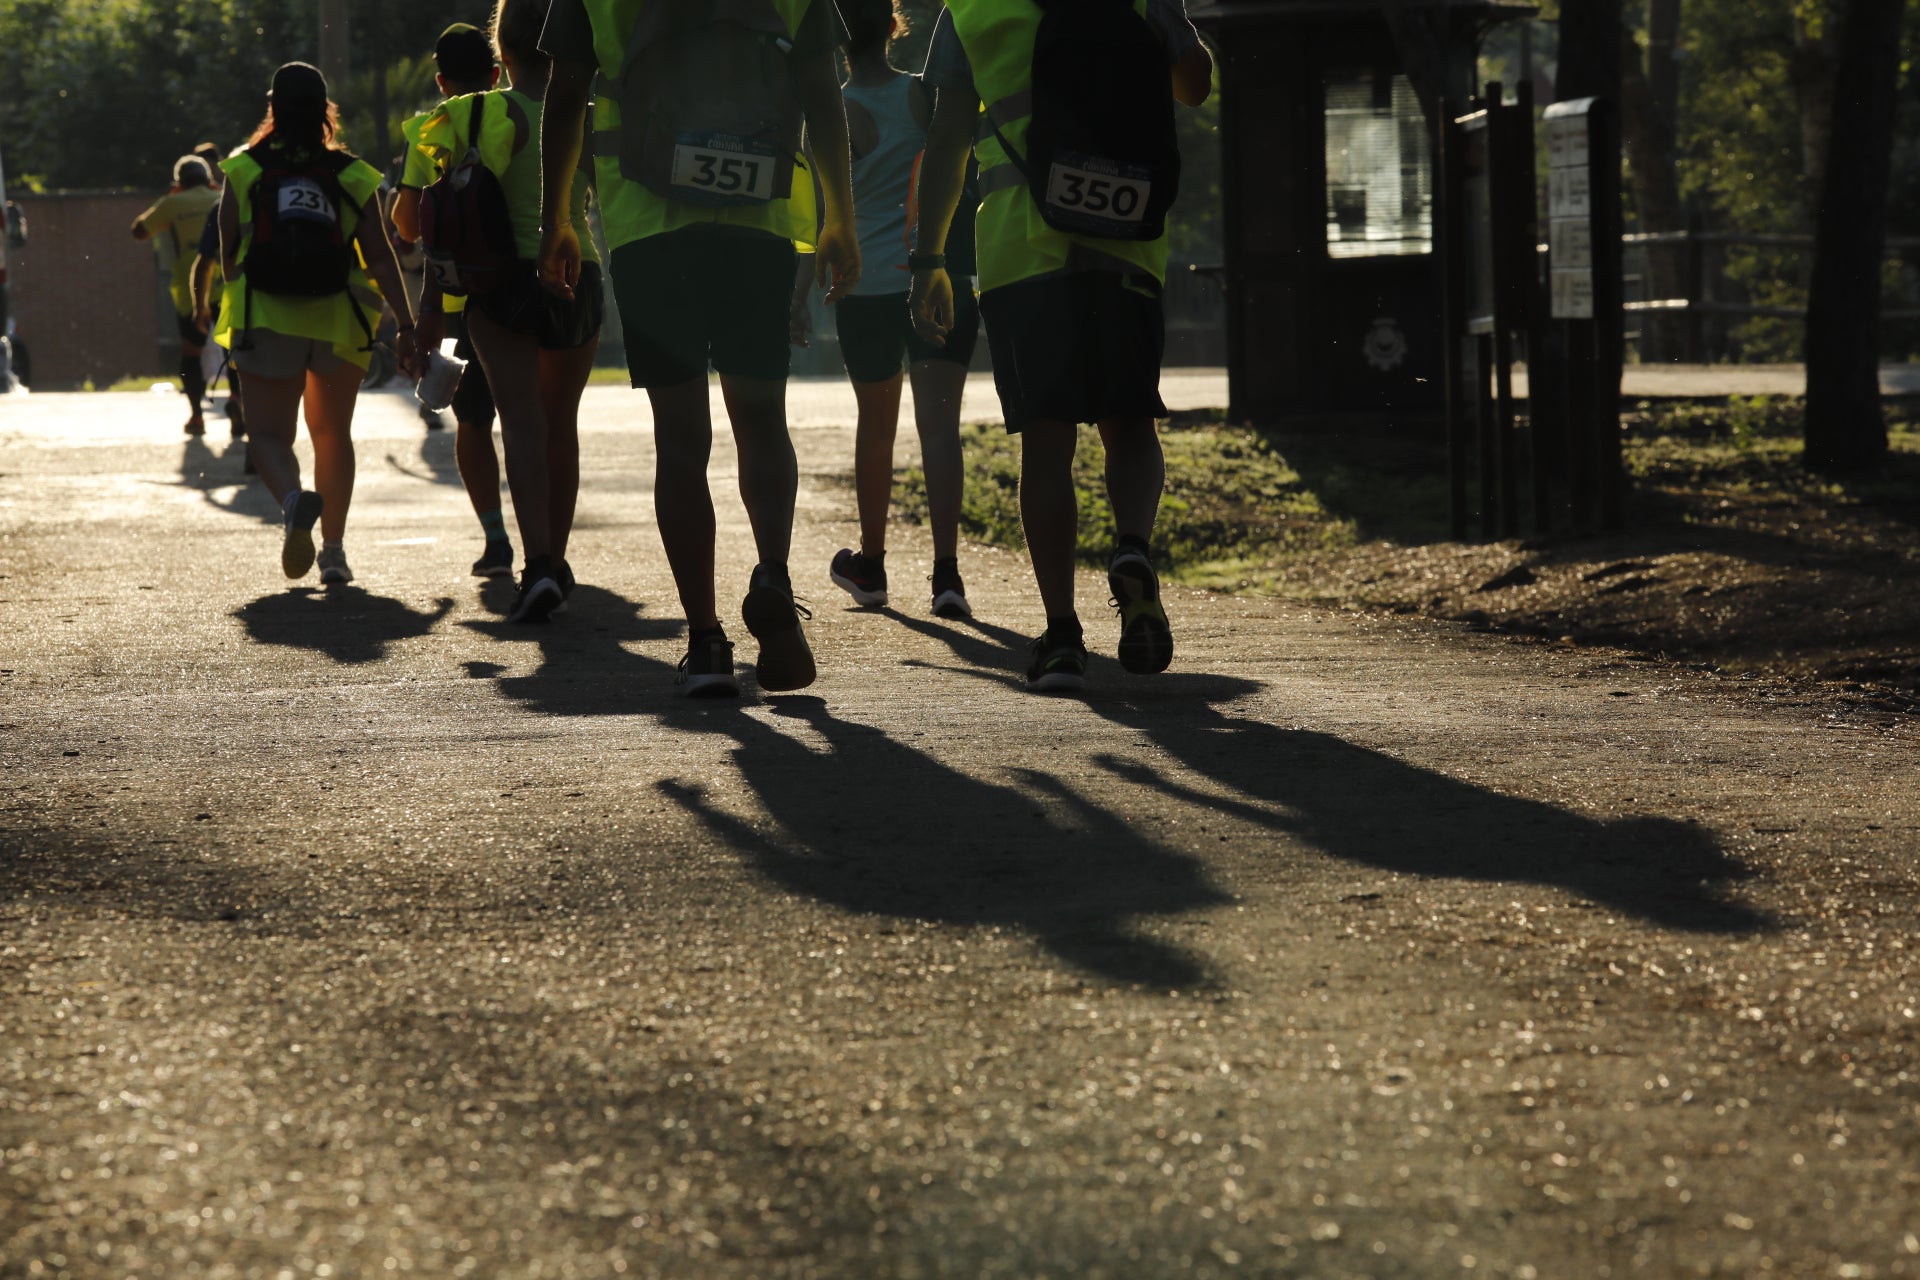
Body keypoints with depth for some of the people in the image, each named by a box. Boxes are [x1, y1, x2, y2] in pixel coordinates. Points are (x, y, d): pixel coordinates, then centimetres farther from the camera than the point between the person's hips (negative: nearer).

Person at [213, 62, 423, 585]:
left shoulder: (244, 172, -1)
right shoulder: (352, 176, 1)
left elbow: (228, 256, 4)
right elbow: (381, 257, -5)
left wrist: (238, 302, 23)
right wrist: (406, 327, -4)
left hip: (266, 322, -2)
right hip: (339, 321, 2)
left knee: (270, 432, 0)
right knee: (332, 434, 19)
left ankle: (293, 497, -33)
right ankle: (334, 550, 17)